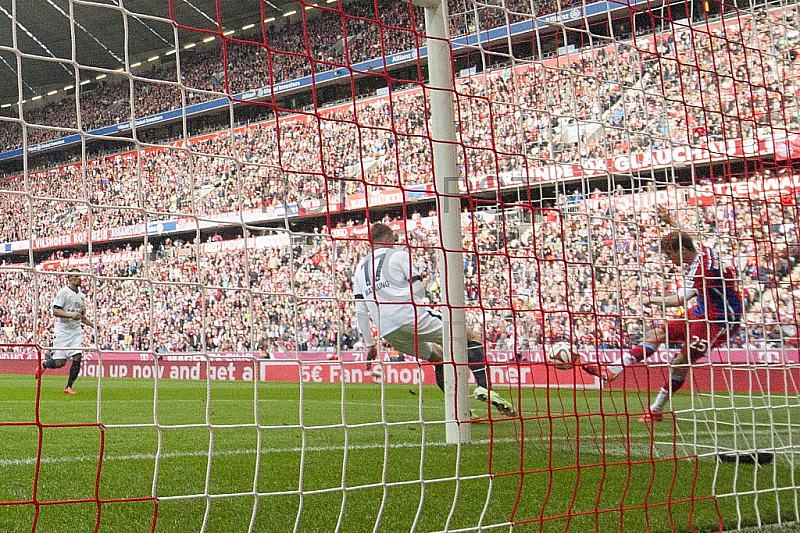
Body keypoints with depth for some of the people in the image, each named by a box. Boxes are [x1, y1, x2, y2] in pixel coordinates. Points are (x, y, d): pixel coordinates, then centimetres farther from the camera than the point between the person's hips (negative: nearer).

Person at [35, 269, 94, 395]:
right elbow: (56, 311, -14)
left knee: (77, 358, -10)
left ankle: (69, 387, 0)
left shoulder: (82, 295, 16)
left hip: (76, 330, 6)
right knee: (60, 363, -7)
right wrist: (71, 315, -26)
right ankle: (43, 365, 26)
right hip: (63, 330, -6)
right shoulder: (63, 292, -5)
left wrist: (93, 325, 13)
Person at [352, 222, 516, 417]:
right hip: (412, 317, -6)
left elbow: (360, 311, 17)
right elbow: (419, 290, -1)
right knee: (472, 336, 1)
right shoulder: (399, 255, 6)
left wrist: (369, 344, 21)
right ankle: (483, 386, -18)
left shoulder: (360, 268, 21)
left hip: (387, 333, 6)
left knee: (439, 356, 23)